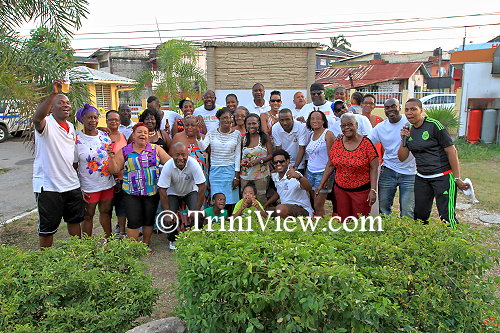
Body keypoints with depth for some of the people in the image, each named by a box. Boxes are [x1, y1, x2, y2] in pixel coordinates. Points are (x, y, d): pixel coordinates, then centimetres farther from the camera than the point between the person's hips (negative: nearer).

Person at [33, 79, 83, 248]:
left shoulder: (71, 127, 11)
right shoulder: (46, 123, -12)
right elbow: (37, 118, -37)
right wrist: (53, 93, -46)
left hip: (72, 184, 7)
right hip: (49, 186, -7)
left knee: (75, 221, 21)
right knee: (47, 229, 7)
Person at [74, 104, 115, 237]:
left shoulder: (104, 135, 4)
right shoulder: (77, 139, -10)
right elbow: (73, 166, -8)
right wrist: (78, 190, -12)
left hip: (108, 184, 4)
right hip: (89, 187, -4)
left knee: (106, 212, 18)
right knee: (88, 216, 9)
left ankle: (109, 238, 34)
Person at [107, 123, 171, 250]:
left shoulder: (155, 148, 5)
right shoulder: (124, 151, 4)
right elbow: (115, 170, 2)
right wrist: (111, 157, -12)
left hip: (152, 192, 1)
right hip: (131, 193, -1)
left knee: (149, 219, 11)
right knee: (133, 220, -2)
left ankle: (146, 244, 28)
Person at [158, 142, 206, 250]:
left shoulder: (193, 164, -31)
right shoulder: (168, 167, -29)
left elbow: (202, 186, -26)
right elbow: (162, 190, -23)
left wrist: (197, 210, -25)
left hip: (191, 191, 0)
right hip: (173, 193, 0)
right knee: (170, 217, -15)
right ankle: (172, 240, 13)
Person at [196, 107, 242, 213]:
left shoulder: (236, 134, 3)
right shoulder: (212, 133, 4)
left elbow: (238, 155, 2)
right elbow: (203, 147, -7)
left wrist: (237, 176, -2)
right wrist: (198, 135, -22)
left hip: (230, 170, 0)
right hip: (215, 171, 1)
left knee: (230, 201, 1)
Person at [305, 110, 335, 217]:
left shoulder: (328, 134, -7)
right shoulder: (311, 134, 13)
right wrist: (305, 174, 12)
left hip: (323, 173, -6)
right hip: (310, 172, 6)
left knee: (318, 205, -5)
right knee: (314, 203, 6)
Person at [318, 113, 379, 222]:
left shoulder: (366, 143, -9)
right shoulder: (337, 143, 3)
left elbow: (373, 168, -9)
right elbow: (330, 165, 8)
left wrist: (373, 190, -15)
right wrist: (321, 183, 4)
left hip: (361, 190, -4)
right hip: (340, 189, 4)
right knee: (343, 220, 11)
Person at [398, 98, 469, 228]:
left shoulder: (434, 125, -11)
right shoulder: (409, 131, 6)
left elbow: (451, 151, -11)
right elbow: (402, 158, 6)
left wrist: (457, 178, -12)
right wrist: (404, 139, -10)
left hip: (443, 177, -6)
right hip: (421, 179, 6)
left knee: (447, 216, -8)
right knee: (419, 215, 12)